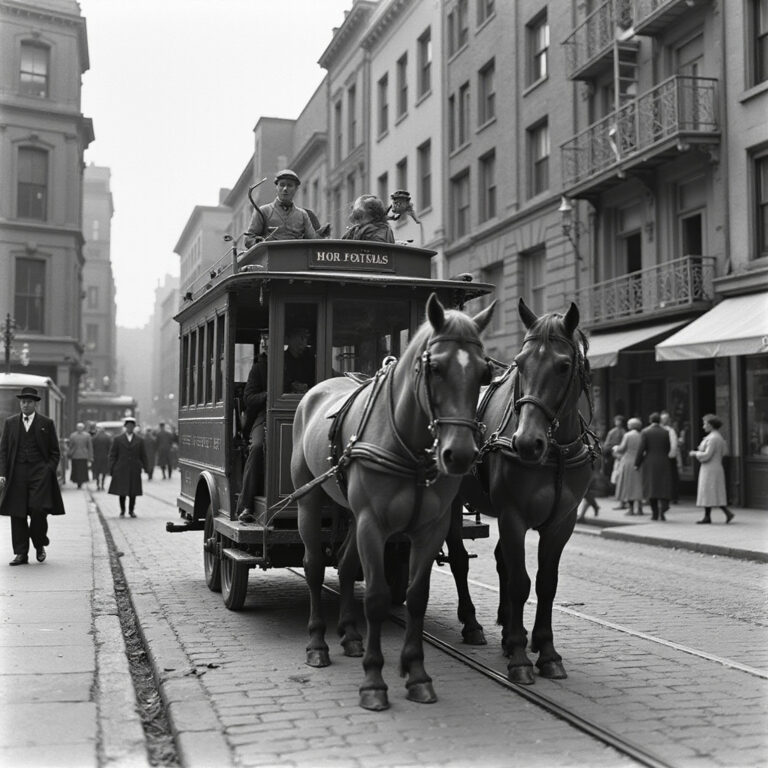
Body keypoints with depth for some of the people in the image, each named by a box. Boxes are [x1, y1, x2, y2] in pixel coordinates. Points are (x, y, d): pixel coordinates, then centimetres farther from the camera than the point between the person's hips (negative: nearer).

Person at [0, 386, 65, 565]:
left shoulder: (46, 423, 7)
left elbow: (55, 451, 9)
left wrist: (49, 471, -4)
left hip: (40, 472, -2)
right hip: (17, 474, 2)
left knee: (38, 510, -11)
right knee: (17, 514, 1)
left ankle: (40, 545, 12)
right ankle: (21, 553, 9)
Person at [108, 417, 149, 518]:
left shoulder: (139, 440, 9)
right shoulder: (118, 439, 6)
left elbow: (143, 456, 11)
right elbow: (112, 455, 5)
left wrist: (145, 467, 3)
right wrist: (112, 469, -2)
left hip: (135, 470, 1)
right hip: (121, 470, -1)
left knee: (133, 491, 2)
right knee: (122, 491, 0)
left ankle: (131, 510, 14)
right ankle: (122, 511, 11)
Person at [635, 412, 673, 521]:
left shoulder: (645, 432, -4)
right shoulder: (666, 432, 1)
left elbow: (641, 449, -8)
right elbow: (669, 449, 1)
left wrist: (637, 463, -2)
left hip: (649, 464, -1)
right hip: (663, 463, 1)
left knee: (651, 487, 8)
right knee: (664, 487, 6)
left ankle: (654, 513, 8)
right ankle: (662, 509, -15)